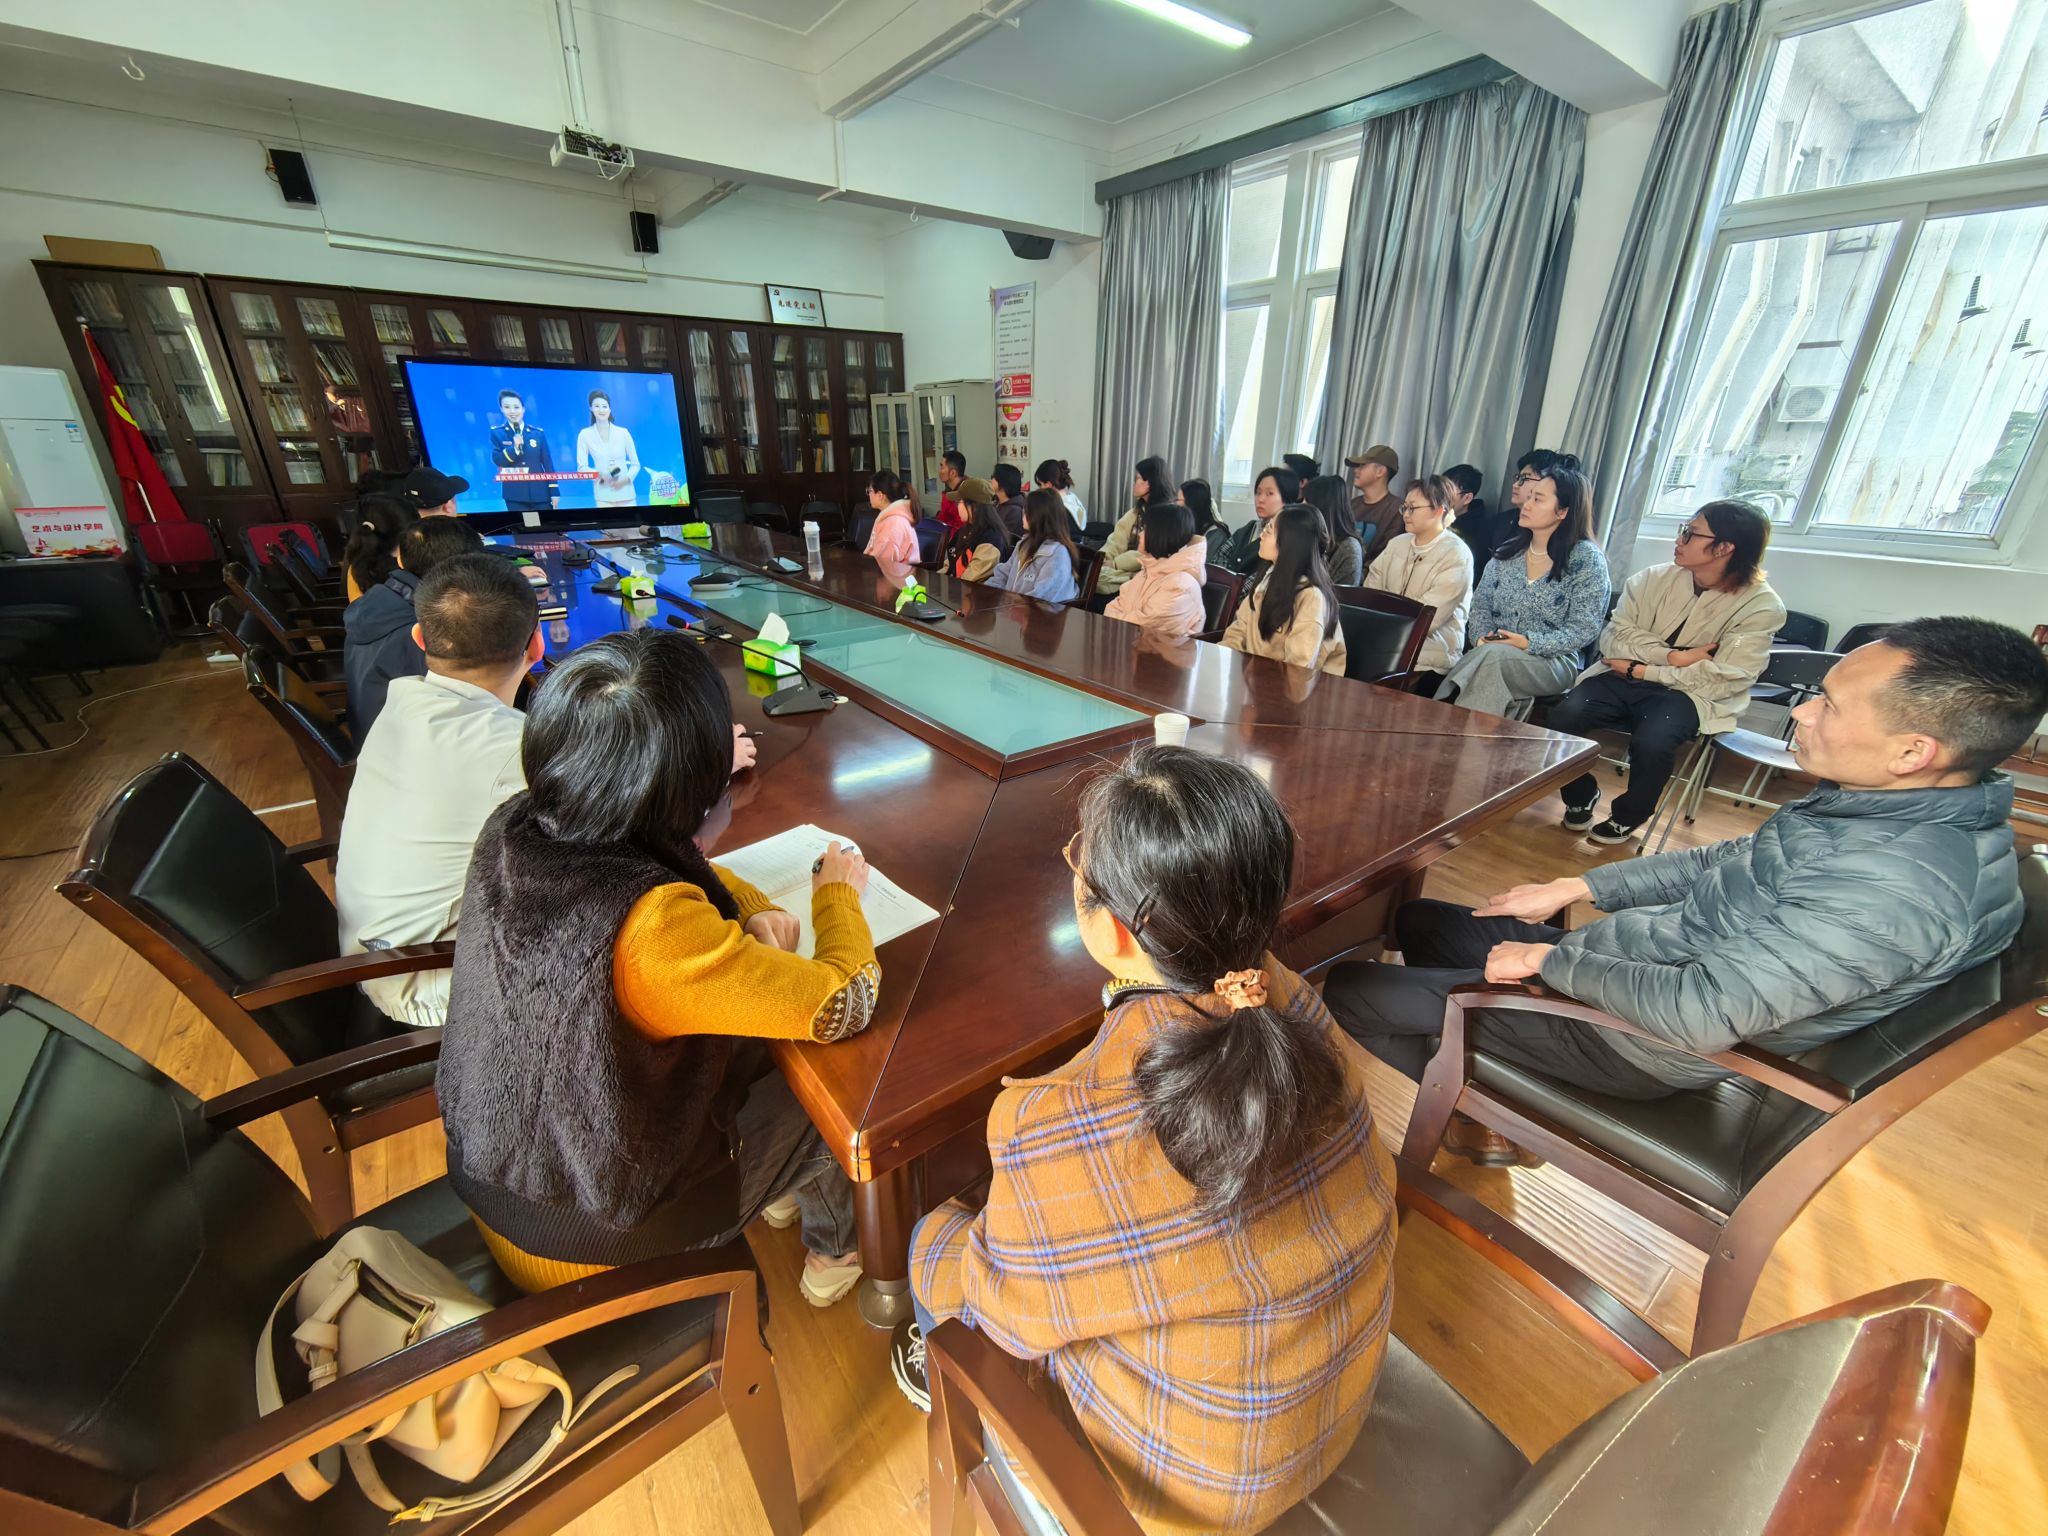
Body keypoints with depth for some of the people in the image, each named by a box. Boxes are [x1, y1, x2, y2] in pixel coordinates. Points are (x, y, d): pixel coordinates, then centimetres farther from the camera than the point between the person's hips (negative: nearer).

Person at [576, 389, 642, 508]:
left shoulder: (623, 432, 5)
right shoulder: (585, 435, 3)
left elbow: (635, 464, 8)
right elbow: (581, 468, 2)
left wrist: (626, 479, -10)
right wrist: (600, 474, -17)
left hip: (626, 495, 1)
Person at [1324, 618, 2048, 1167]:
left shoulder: (1900, 884, -33)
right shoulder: (1886, 803, -2)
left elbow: (1702, 1013, -34)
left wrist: (1550, 960, -19)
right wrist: (1574, 888, 9)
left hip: (1643, 1043, -9)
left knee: (1349, 991, -10)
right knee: (1418, 918, 19)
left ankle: (1474, 1125, 14)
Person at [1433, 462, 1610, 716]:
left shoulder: (1586, 558, -3)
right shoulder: (1509, 551, 12)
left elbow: (1585, 629, -8)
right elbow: (1481, 603, 9)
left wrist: (1529, 643, -20)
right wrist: (1482, 636, -12)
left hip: (1553, 661, -4)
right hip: (1492, 654, 4)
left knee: (1490, 658, -36)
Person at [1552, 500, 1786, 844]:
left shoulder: (1761, 606, -6)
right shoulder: (1655, 578, 1)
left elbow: (1723, 680, -11)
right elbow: (1613, 638, -2)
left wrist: (1642, 669, -13)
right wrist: (1671, 656, -16)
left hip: (1690, 694, -3)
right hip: (1626, 677, 3)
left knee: (1651, 741, -34)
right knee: (1563, 716, -26)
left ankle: (1627, 817, -2)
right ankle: (1581, 796, 3)